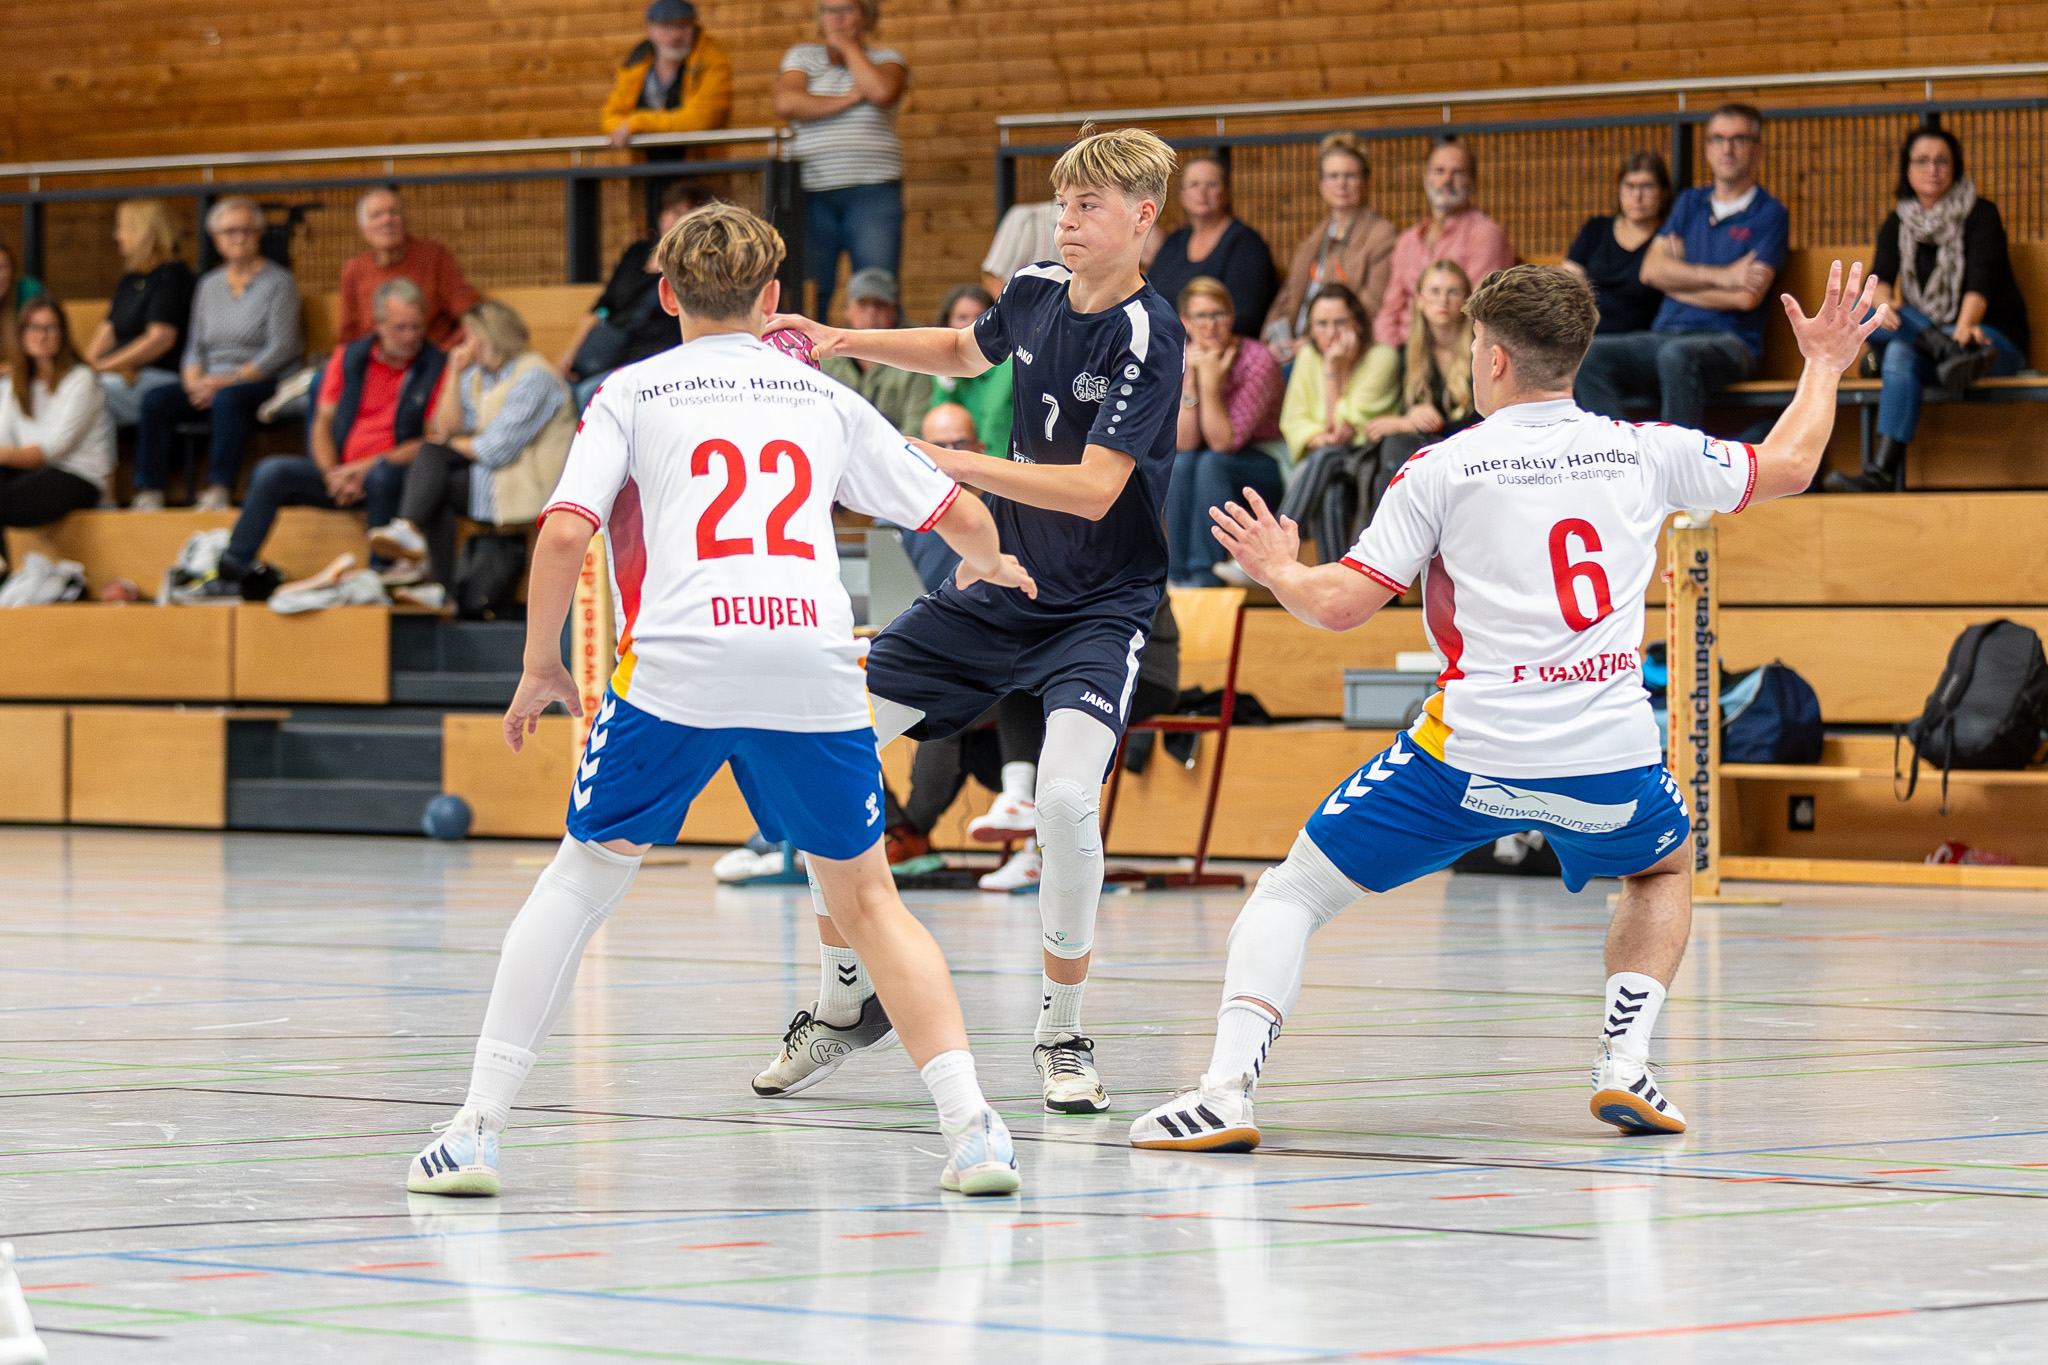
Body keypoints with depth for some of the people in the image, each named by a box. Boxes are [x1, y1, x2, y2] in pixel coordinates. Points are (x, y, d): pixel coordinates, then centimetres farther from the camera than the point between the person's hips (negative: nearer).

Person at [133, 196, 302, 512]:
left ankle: (217, 491, -43)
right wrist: (195, 381, -7)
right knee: (156, 400, -22)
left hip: (262, 381, -5)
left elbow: (281, 349, -8)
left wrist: (230, 380, -16)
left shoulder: (278, 282, 1)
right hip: (211, 382, 5)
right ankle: (149, 494, -27)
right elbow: (195, 347, 16)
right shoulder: (208, 284, 18)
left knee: (228, 398, -39)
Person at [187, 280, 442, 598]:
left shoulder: (436, 367, -2)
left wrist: (370, 466, -16)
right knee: (271, 472, -18)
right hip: (340, 471, 4)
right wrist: (332, 474, -10)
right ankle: (230, 574, -17)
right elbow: (323, 424, 9)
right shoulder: (348, 358, 11)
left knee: (382, 478, -39)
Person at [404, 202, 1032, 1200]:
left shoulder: (633, 392, 14)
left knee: (584, 876, 13)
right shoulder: (824, 399, 21)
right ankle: (970, 1126, 1)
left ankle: (478, 1126, 7)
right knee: (865, 899, 15)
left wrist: (542, 666, 12)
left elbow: (565, 531, 0)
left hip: (678, 664, -2)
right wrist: (989, 566, 47)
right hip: (816, 663, 2)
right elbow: (962, 517, 24)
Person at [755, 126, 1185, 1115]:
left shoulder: (1147, 335, -19)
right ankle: (841, 1004, 16)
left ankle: (1059, 1033, -6)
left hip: (1096, 607, -7)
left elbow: (1095, 489, -26)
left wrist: (949, 463, -28)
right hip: (992, 586, 7)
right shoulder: (1037, 291, 1)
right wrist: (845, 342, 12)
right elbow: (966, 351, 25)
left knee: (1065, 795, -29)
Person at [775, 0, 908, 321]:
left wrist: (847, 45, 0)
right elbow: (786, 104, -4)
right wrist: (848, 100, -5)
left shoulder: (886, 60, 12)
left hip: (872, 192, -1)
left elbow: (882, 91, -12)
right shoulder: (802, 57, 14)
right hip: (811, 194, 1)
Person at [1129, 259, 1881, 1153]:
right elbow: (1787, 467, 23)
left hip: (1471, 756, -3)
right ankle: (1625, 1062, 15)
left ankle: (1227, 1087, -9)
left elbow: (1341, 604, -2)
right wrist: (1824, 367, 41)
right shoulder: (1644, 451, 8)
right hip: (1612, 761, 3)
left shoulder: (1443, 468, -1)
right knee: (1664, 869, 35)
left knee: (1292, 893, 11)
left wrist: (1275, 570, 20)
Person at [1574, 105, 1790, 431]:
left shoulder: (1769, 215, 4)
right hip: (1665, 334, 5)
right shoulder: (1690, 203, 21)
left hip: (1728, 341, -5)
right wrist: (1720, 277, -7)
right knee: (1590, 356, -25)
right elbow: (1652, 269, 5)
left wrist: (1680, 277, 3)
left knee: (1677, 356, -41)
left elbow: (1748, 296, -9)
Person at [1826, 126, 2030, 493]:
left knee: (1902, 353, -35)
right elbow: (1879, 280, -5)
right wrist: (1883, 303, -32)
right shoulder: (1898, 224, 11)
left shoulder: (1981, 215, -3)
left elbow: (1980, 283, -18)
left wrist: (1965, 326, -40)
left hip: (1994, 336, -5)